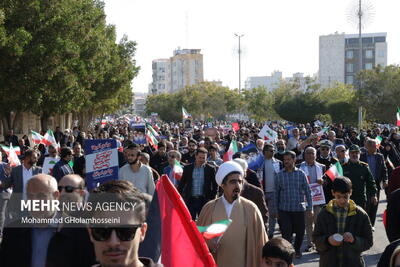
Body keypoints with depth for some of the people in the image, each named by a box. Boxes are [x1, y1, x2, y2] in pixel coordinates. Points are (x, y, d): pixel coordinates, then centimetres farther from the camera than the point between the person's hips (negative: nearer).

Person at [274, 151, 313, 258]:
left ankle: (297, 249, 33)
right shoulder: (280, 175, 3)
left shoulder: (301, 174, 2)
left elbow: (307, 191, 4)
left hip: (299, 209, 1)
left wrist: (310, 208, -1)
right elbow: (276, 193, 8)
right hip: (284, 209, -1)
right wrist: (276, 210, 7)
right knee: (286, 233, -8)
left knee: (300, 232, 10)